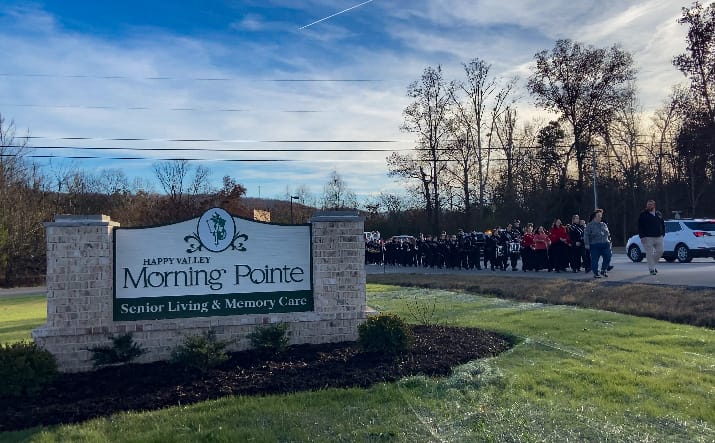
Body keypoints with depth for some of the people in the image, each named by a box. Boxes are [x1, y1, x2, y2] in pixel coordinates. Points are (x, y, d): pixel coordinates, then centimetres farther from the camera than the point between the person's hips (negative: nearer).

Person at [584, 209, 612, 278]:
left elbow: (608, 234, 25)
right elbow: (586, 235, -5)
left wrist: (609, 241, 19)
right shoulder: (590, 225, 0)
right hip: (595, 245, -4)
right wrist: (586, 244, -12)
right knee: (595, 260, -2)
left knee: (607, 257, -4)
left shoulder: (604, 225, 17)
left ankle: (603, 270, 15)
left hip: (605, 245, 5)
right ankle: (595, 273, 8)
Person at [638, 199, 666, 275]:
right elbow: (640, 227, -5)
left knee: (660, 251, 5)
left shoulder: (658, 214, 14)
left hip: (659, 237, 5)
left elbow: (663, 225, 20)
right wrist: (642, 236, -13)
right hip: (648, 238, -5)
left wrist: (662, 234, 10)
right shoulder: (643, 215, -1)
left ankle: (653, 265, 25)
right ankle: (651, 269, 1)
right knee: (649, 253, -5)